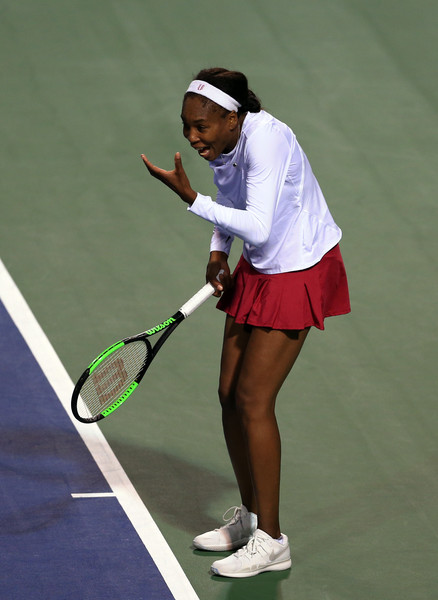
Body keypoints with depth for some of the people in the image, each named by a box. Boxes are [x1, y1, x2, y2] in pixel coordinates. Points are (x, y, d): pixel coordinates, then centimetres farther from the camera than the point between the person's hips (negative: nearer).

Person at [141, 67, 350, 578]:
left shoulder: (265, 140, -29)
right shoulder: (221, 144, -3)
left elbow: (258, 228, -34)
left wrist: (190, 199, -35)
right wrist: (218, 253, 0)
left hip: (298, 272, -9)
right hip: (257, 269, 9)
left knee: (253, 400, -9)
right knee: (230, 394, 10)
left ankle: (270, 541, 0)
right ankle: (249, 516, 27)